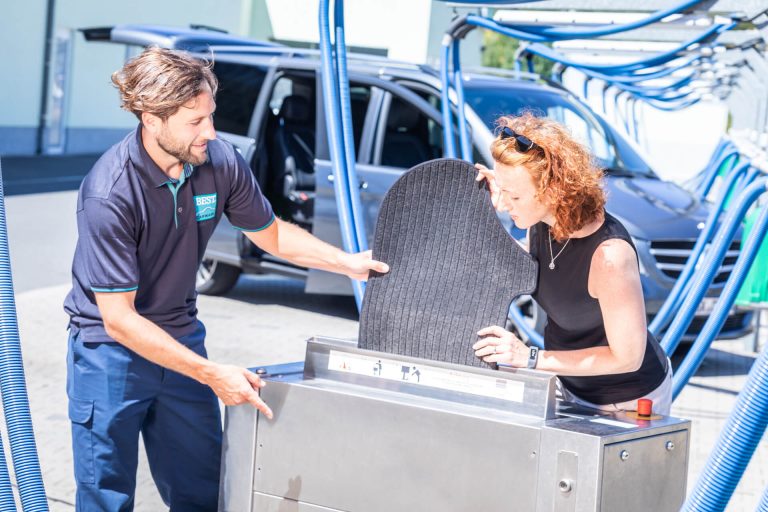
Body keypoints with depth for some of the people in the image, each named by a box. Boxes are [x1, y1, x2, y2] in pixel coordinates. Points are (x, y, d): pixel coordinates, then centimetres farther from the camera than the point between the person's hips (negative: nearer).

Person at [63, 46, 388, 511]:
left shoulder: (221, 163, -11)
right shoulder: (109, 194, -27)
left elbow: (270, 232, 10)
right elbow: (119, 319, -25)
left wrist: (347, 262, -2)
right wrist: (211, 374, -26)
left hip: (182, 338, 5)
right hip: (111, 350, -5)